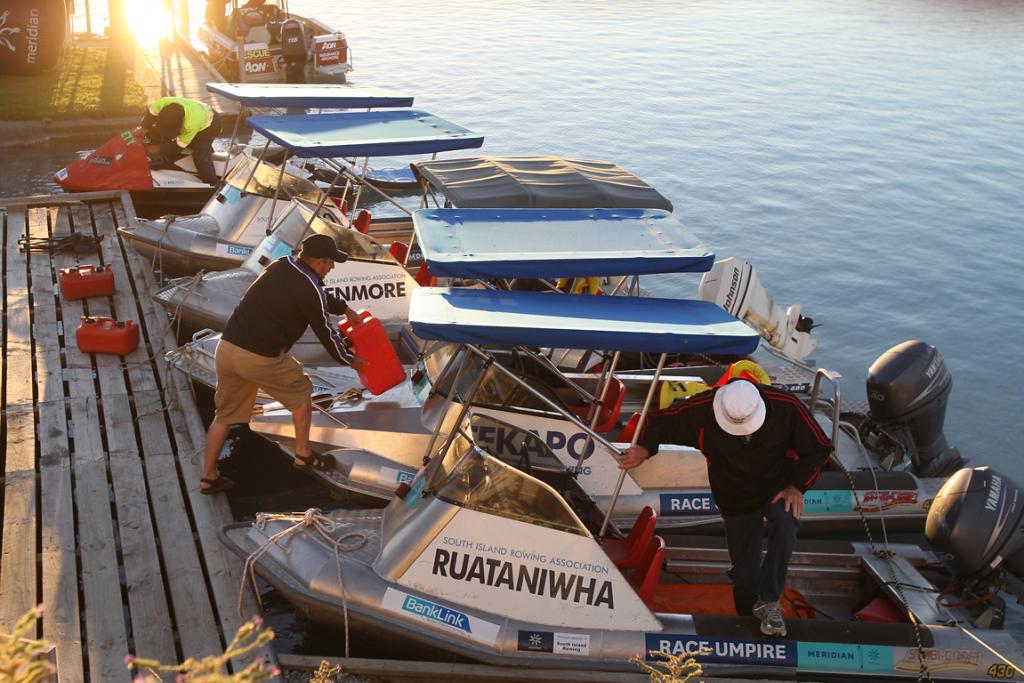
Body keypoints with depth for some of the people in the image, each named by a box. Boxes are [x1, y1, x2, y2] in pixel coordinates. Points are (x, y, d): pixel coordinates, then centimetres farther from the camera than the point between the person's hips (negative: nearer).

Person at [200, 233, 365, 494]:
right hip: (260, 359, -7)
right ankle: (303, 456, 28)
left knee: (224, 414, 18)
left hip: (226, 347, 7)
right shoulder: (309, 291, -11)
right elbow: (326, 333, 1)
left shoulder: (281, 266, 11)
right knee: (301, 393, 18)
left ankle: (208, 477, 22)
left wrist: (344, 309, 39)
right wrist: (349, 360, 17)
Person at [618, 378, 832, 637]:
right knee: (744, 571, 4)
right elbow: (659, 421, -8)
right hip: (736, 500, 1)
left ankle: (769, 602, -21)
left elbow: (818, 448, -11)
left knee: (785, 527, -34)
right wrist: (645, 447, -27)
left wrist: (797, 486, -20)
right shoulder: (702, 410, -22)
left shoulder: (787, 407, -24)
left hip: (778, 488, -1)